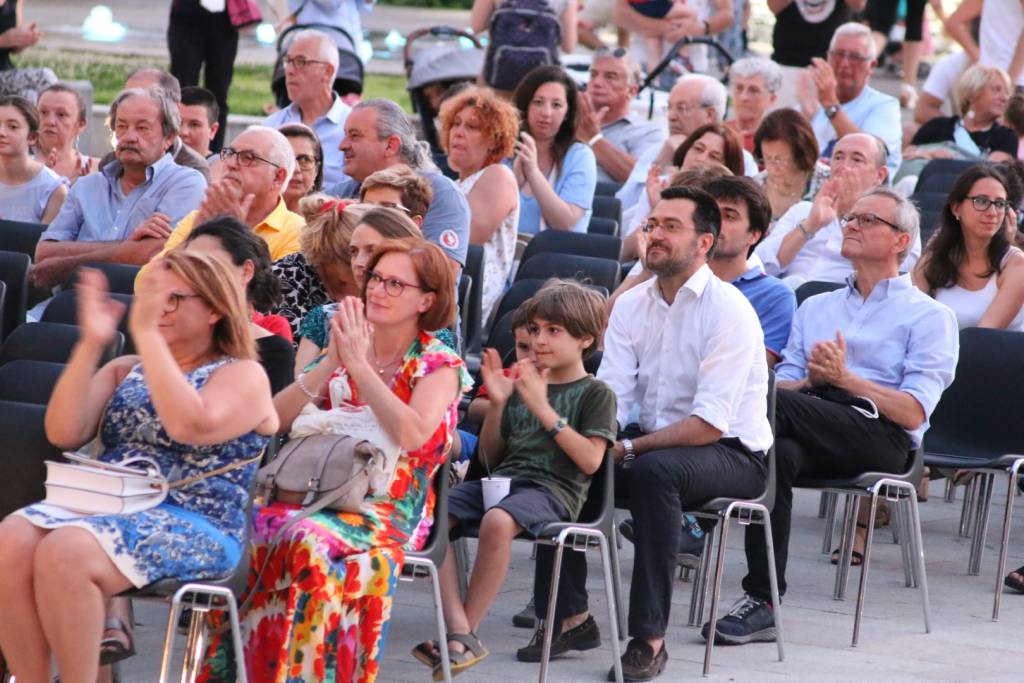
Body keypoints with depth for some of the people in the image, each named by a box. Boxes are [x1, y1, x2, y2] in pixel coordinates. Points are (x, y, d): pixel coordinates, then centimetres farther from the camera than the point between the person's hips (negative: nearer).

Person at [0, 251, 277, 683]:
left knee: (65, 553, -33)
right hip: (102, 508, 6)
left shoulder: (244, 375, 5)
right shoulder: (124, 371, 21)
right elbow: (64, 434, 6)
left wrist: (146, 333, -16)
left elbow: (190, 426, -17)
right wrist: (91, 343, -3)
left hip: (192, 528, -6)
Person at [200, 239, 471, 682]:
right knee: (249, 528, -27)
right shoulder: (345, 350, 16)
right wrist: (330, 364, -6)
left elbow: (411, 435, -19)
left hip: (391, 508, -5)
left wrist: (359, 366, -14)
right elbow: (277, 418, 6)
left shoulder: (439, 366, 2)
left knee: (311, 543, -37)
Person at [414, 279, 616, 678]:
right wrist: (496, 405, 7)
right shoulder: (525, 384, 22)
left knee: (497, 521, -38)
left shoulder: (595, 393, 5)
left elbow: (590, 460, -10)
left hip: (554, 490, -6)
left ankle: (467, 635, -25)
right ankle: (459, 630, -28)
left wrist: (542, 407, -12)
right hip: (502, 480, 6)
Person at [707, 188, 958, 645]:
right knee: (778, 452, -36)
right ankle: (762, 602, -40)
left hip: (879, 435, -4)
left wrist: (845, 378, -10)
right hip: (808, 431, 4)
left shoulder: (928, 317, 13)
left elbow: (913, 412, -1)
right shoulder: (815, 308, 31)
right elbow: (785, 384, 18)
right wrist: (811, 380, -3)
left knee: (767, 400, -32)